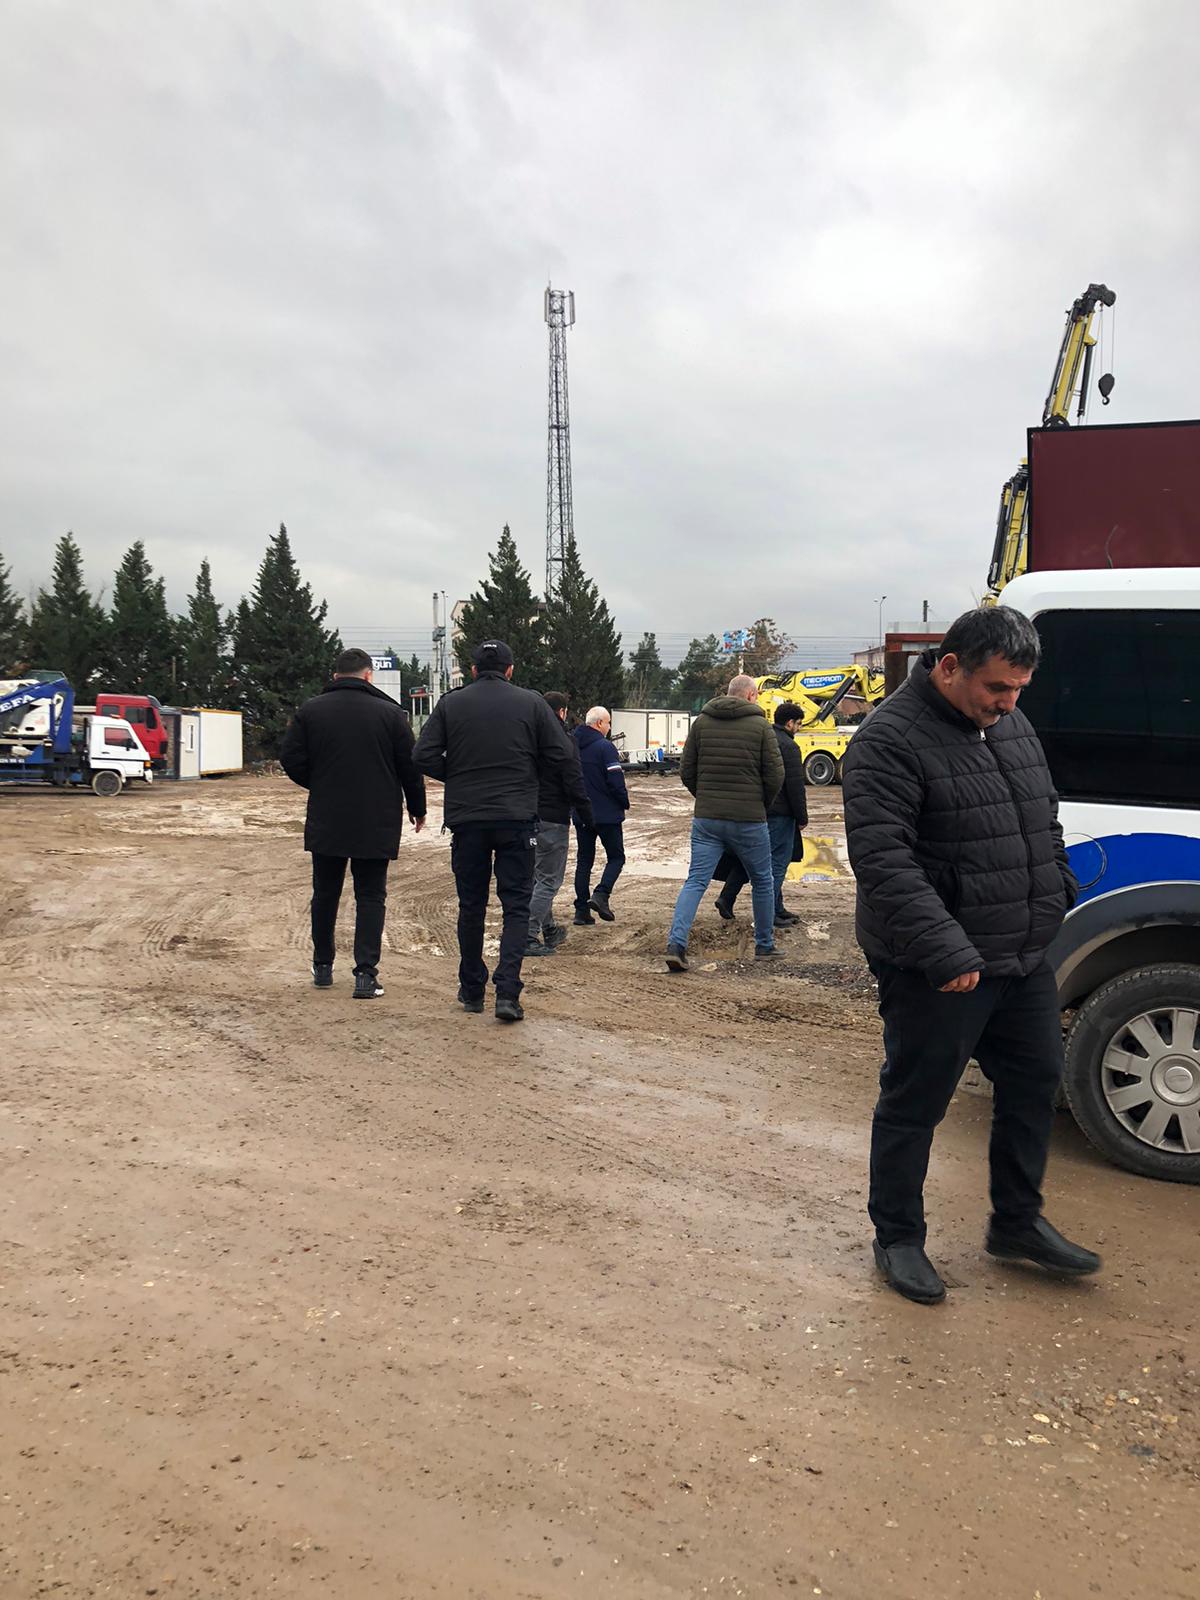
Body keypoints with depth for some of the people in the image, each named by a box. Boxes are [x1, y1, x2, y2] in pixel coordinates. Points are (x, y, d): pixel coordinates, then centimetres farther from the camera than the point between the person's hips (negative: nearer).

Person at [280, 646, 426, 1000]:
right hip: (377, 824, -2)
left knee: (325, 894, 16)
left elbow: (291, 759, -1)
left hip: (325, 822, 2)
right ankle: (365, 974, -4)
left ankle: (323, 967, 26)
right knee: (371, 897, 4)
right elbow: (410, 767, -1)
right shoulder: (390, 712, -4)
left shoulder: (311, 710, 1)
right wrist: (417, 808, 12)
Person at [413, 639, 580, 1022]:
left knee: (471, 905, 13)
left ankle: (471, 991, 22)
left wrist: (458, 778, 11)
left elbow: (424, 756, -4)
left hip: (466, 819, 2)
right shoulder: (531, 703, 1)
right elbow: (562, 758, -2)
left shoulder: (450, 704, 3)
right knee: (516, 906, 4)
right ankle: (507, 992, -7)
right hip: (517, 818, -1)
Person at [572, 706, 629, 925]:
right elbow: (616, 782, -18)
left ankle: (582, 911, 7)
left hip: (581, 815, 6)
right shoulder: (605, 747, -14)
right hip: (607, 814, -6)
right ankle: (601, 895, -12)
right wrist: (625, 804, -1)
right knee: (616, 857, 8)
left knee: (584, 861, 11)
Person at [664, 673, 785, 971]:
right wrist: (761, 805, 11)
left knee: (696, 881, 2)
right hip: (749, 821, -2)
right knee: (762, 882, 16)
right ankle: (765, 947, 26)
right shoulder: (760, 725, -5)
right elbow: (775, 775, -6)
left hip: (706, 819, 3)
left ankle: (676, 944, -14)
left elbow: (686, 771, 4)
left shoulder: (701, 722, 4)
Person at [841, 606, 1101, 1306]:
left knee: (1036, 1085, 18)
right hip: (937, 973, -8)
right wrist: (947, 952, -28)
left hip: (1025, 960, 9)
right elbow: (883, 860, -25)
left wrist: (1059, 898, 15)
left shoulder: (1012, 726, 11)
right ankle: (899, 1239, 25)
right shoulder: (891, 740, -17)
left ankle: (1019, 1223, 38)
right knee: (914, 1105, 5)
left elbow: (1045, 824, 23)